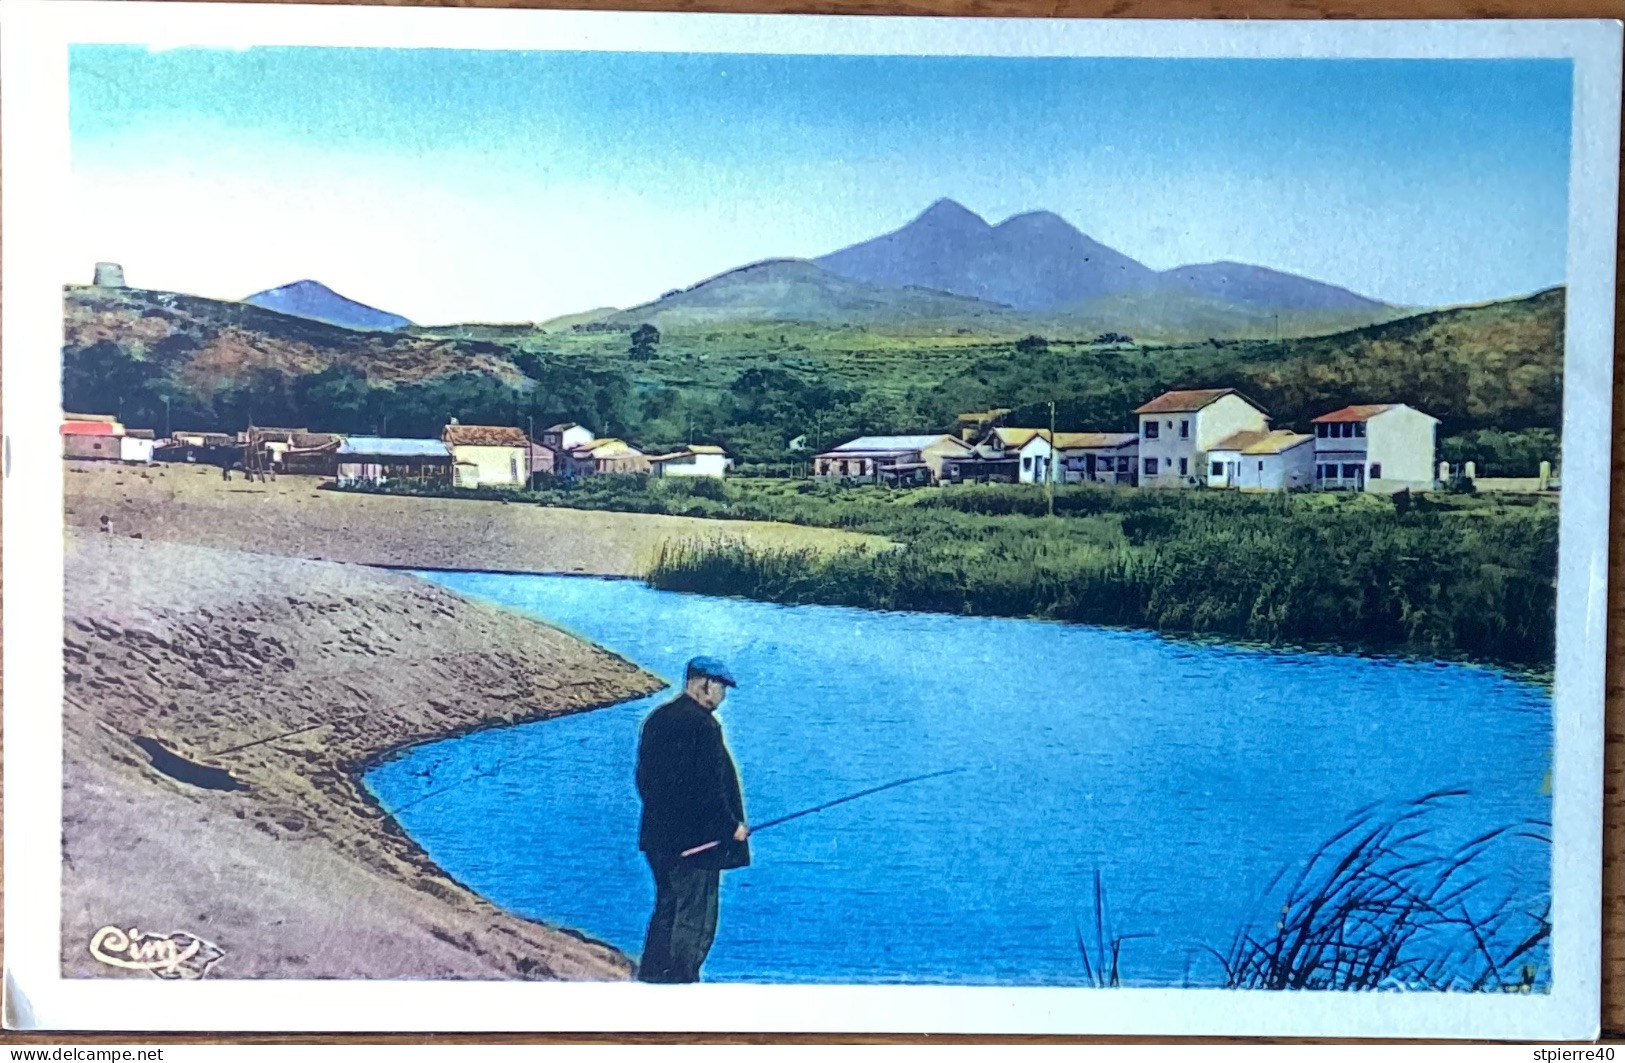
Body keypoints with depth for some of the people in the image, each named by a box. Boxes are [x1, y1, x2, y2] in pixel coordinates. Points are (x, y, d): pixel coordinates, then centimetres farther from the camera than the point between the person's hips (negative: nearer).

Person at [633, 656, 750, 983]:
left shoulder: (657, 718, 11)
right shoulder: (702, 725, -17)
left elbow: (645, 777, 17)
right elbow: (709, 786, -20)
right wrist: (732, 825, -10)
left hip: (659, 835, 9)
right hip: (695, 840, -9)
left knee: (667, 908, 18)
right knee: (695, 918, -2)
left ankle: (651, 976, 22)